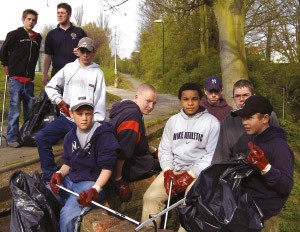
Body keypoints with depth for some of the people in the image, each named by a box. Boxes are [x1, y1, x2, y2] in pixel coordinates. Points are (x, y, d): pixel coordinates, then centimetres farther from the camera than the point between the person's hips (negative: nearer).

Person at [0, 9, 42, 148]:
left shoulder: (37, 38, 10)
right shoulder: (15, 35, -4)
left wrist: (31, 71, 13)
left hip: (29, 79, 5)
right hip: (16, 78, -5)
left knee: (30, 109, 10)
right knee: (14, 109, -4)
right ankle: (11, 138, 3)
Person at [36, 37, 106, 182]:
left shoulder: (97, 73, 1)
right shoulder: (69, 68, 9)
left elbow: (100, 101, -5)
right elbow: (50, 86, 14)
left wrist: (96, 125, -12)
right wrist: (59, 101, -4)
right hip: (65, 118, 4)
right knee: (41, 137, -8)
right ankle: (50, 175, -1)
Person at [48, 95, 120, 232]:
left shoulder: (103, 134, -14)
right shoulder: (70, 136, 9)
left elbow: (107, 167, -16)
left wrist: (95, 189, -28)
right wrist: (59, 174, -5)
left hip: (93, 182, -7)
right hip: (71, 180, 7)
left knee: (67, 214, -28)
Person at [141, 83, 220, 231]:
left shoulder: (212, 122, -3)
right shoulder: (172, 121, 11)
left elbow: (213, 155, -6)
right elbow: (164, 149, 11)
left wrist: (191, 175, -13)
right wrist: (167, 171, -7)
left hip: (199, 172, -4)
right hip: (174, 169, 4)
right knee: (150, 197, -15)